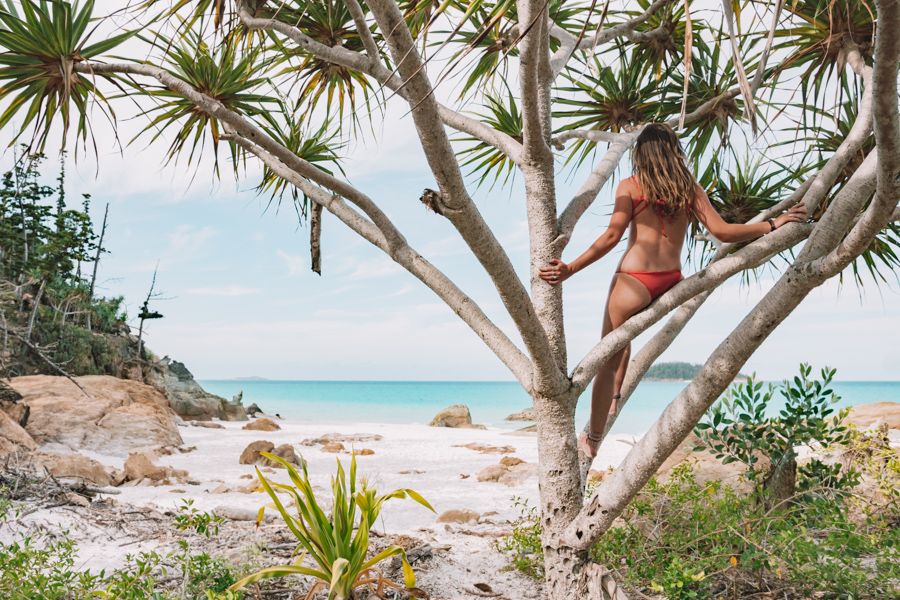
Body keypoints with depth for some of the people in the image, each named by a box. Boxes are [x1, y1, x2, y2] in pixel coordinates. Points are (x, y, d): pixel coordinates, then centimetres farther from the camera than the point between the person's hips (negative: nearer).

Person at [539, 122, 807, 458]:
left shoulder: (630, 186, -1)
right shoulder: (691, 189, 8)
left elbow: (612, 236, -10)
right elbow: (722, 232, 1)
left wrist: (570, 270, -10)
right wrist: (773, 224, 9)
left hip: (635, 281, -5)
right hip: (671, 283, 5)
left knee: (607, 360, 7)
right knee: (625, 331, 35)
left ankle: (593, 440, 15)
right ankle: (616, 397, 35)